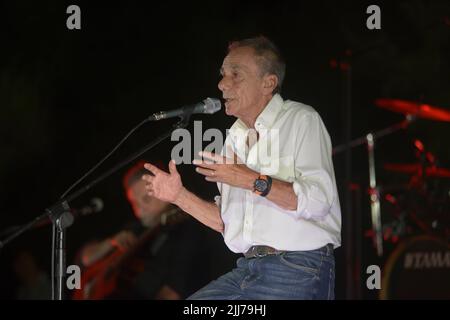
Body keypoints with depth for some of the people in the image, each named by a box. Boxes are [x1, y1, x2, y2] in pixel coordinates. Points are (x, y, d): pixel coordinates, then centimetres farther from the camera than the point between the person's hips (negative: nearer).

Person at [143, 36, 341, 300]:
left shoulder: (302, 120, -5)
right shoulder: (235, 139, 16)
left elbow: (318, 201, -17)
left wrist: (254, 181, -21)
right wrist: (180, 196, 6)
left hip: (297, 272, -6)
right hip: (246, 271, 6)